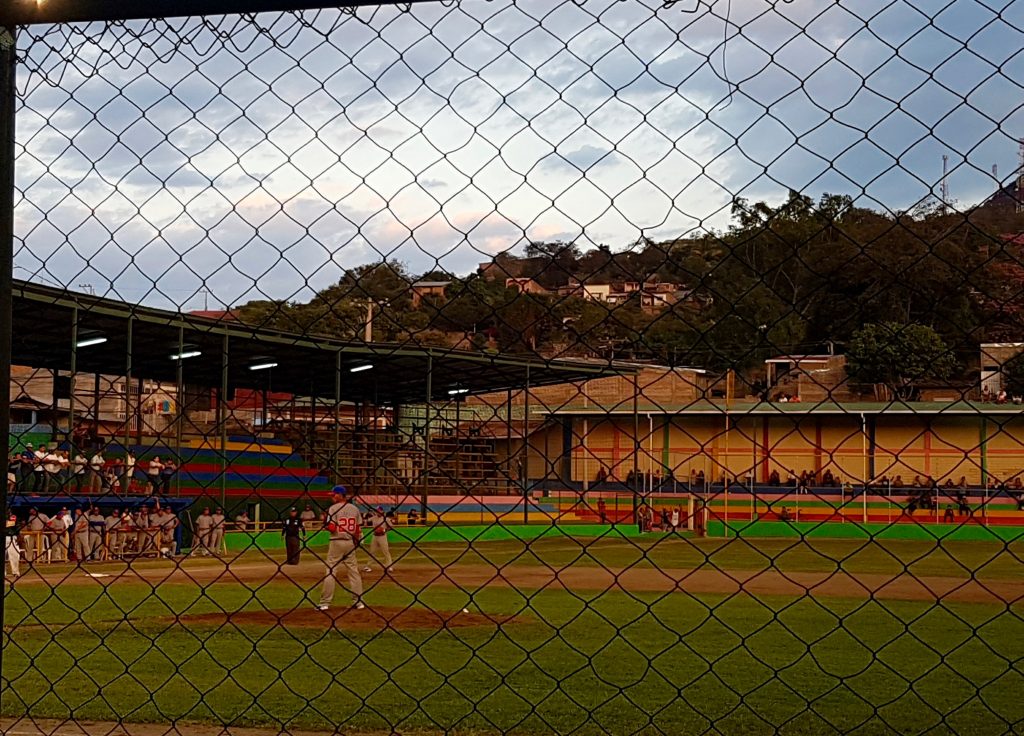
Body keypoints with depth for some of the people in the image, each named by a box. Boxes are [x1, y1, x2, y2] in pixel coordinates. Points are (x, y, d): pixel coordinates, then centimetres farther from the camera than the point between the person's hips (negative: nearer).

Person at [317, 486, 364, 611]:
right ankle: (358, 601, 7)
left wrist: (325, 521, 3)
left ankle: (325, 603, -2)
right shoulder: (354, 509, 6)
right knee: (353, 571, 9)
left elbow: (331, 528, -16)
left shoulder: (333, 508, -10)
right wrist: (357, 540, 20)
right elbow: (358, 529, 8)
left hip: (337, 542, -4)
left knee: (330, 571, -1)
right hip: (350, 543, 4)